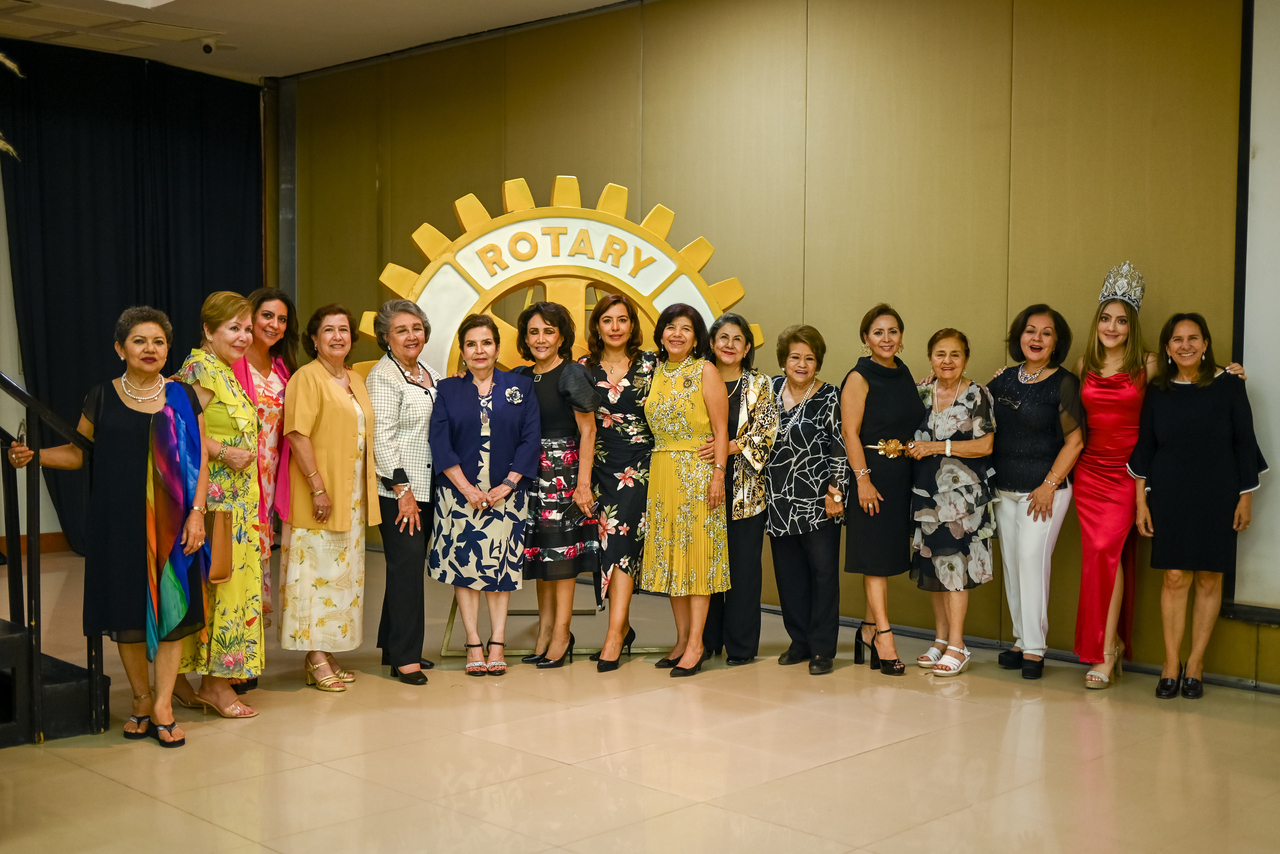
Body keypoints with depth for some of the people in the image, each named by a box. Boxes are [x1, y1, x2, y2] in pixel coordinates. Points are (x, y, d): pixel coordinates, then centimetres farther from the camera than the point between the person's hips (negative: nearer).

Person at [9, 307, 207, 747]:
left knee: (171, 609, -2)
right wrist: (32, 455, -7)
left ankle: (162, 706, 5)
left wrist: (196, 512, -5)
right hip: (118, 523, 0)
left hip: (170, 522, 0)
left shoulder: (182, 397, 5)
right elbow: (77, 452, 9)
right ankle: (141, 700, 19)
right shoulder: (102, 398, 4)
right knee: (126, 611, 4)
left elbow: (200, 459, 4)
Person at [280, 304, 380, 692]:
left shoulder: (355, 380, 15)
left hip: (353, 495, 8)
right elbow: (298, 435, -16)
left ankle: (327, 652, 18)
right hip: (319, 492, -8)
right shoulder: (307, 377, -9)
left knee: (343, 571, 10)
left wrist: (366, 492, 13)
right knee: (317, 569, -5)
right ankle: (315, 658, 2)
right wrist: (318, 488, -21)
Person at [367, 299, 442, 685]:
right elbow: (382, 437, -15)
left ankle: (394, 646, 21)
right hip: (398, 492, -8)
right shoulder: (383, 377, -9)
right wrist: (402, 488, -17)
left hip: (427, 488, 8)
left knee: (411, 566, 11)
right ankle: (404, 657, -2)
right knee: (407, 566, -8)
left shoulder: (430, 374, 15)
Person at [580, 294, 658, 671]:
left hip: (639, 462, -3)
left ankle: (614, 634, -9)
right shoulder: (585, 367, 7)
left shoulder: (650, 364, 2)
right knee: (608, 540, 3)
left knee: (622, 537, -11)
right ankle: (623, 626, 17)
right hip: (600, 464, 3)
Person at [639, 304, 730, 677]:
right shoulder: (655, 373, 12)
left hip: (697, 472, -6)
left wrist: (718, 474, -14)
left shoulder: (705, 371, -4)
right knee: (669, 554, 7)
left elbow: (721, 429, -7)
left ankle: (696, 643, -1)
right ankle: (682, 639, 15)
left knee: (696, 552, -4)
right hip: (662, 473, 6)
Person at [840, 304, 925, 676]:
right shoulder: (859, 378, -8)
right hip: (872, 473, -7)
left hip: (902, 475, 7)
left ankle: (869, 629, 23)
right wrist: (863, 479, -19)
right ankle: (884, 638, -1)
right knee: (875, 555, -4)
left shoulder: (903, 373, 12)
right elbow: (850, 432, -13)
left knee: (889, 554, 11)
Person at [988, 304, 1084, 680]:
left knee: (1032, 558, -11)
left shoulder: (1064, 384, -5)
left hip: (1044, 490, -6)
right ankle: (1022, 641, 17)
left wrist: (1049, 485, -13)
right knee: (1011, 563, 7)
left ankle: (1034, 648, -4)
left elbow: (1075, 440, -8)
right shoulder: (1003, 381, 10)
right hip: (1004, 490, 6)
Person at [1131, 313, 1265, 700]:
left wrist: (1246, 498, 0)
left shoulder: (1228, 385, 0)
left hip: (1216, 497, 0)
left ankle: (1195, 664, 12)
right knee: (1175, 578, -2)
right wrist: (1141, 501, 4)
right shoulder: (1158, 391, 5)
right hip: (1169, 496, 1)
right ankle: (1170, 665, 6)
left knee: (1209, 579, 3)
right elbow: (1144, 449, 8)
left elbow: (1244, 443, 3)